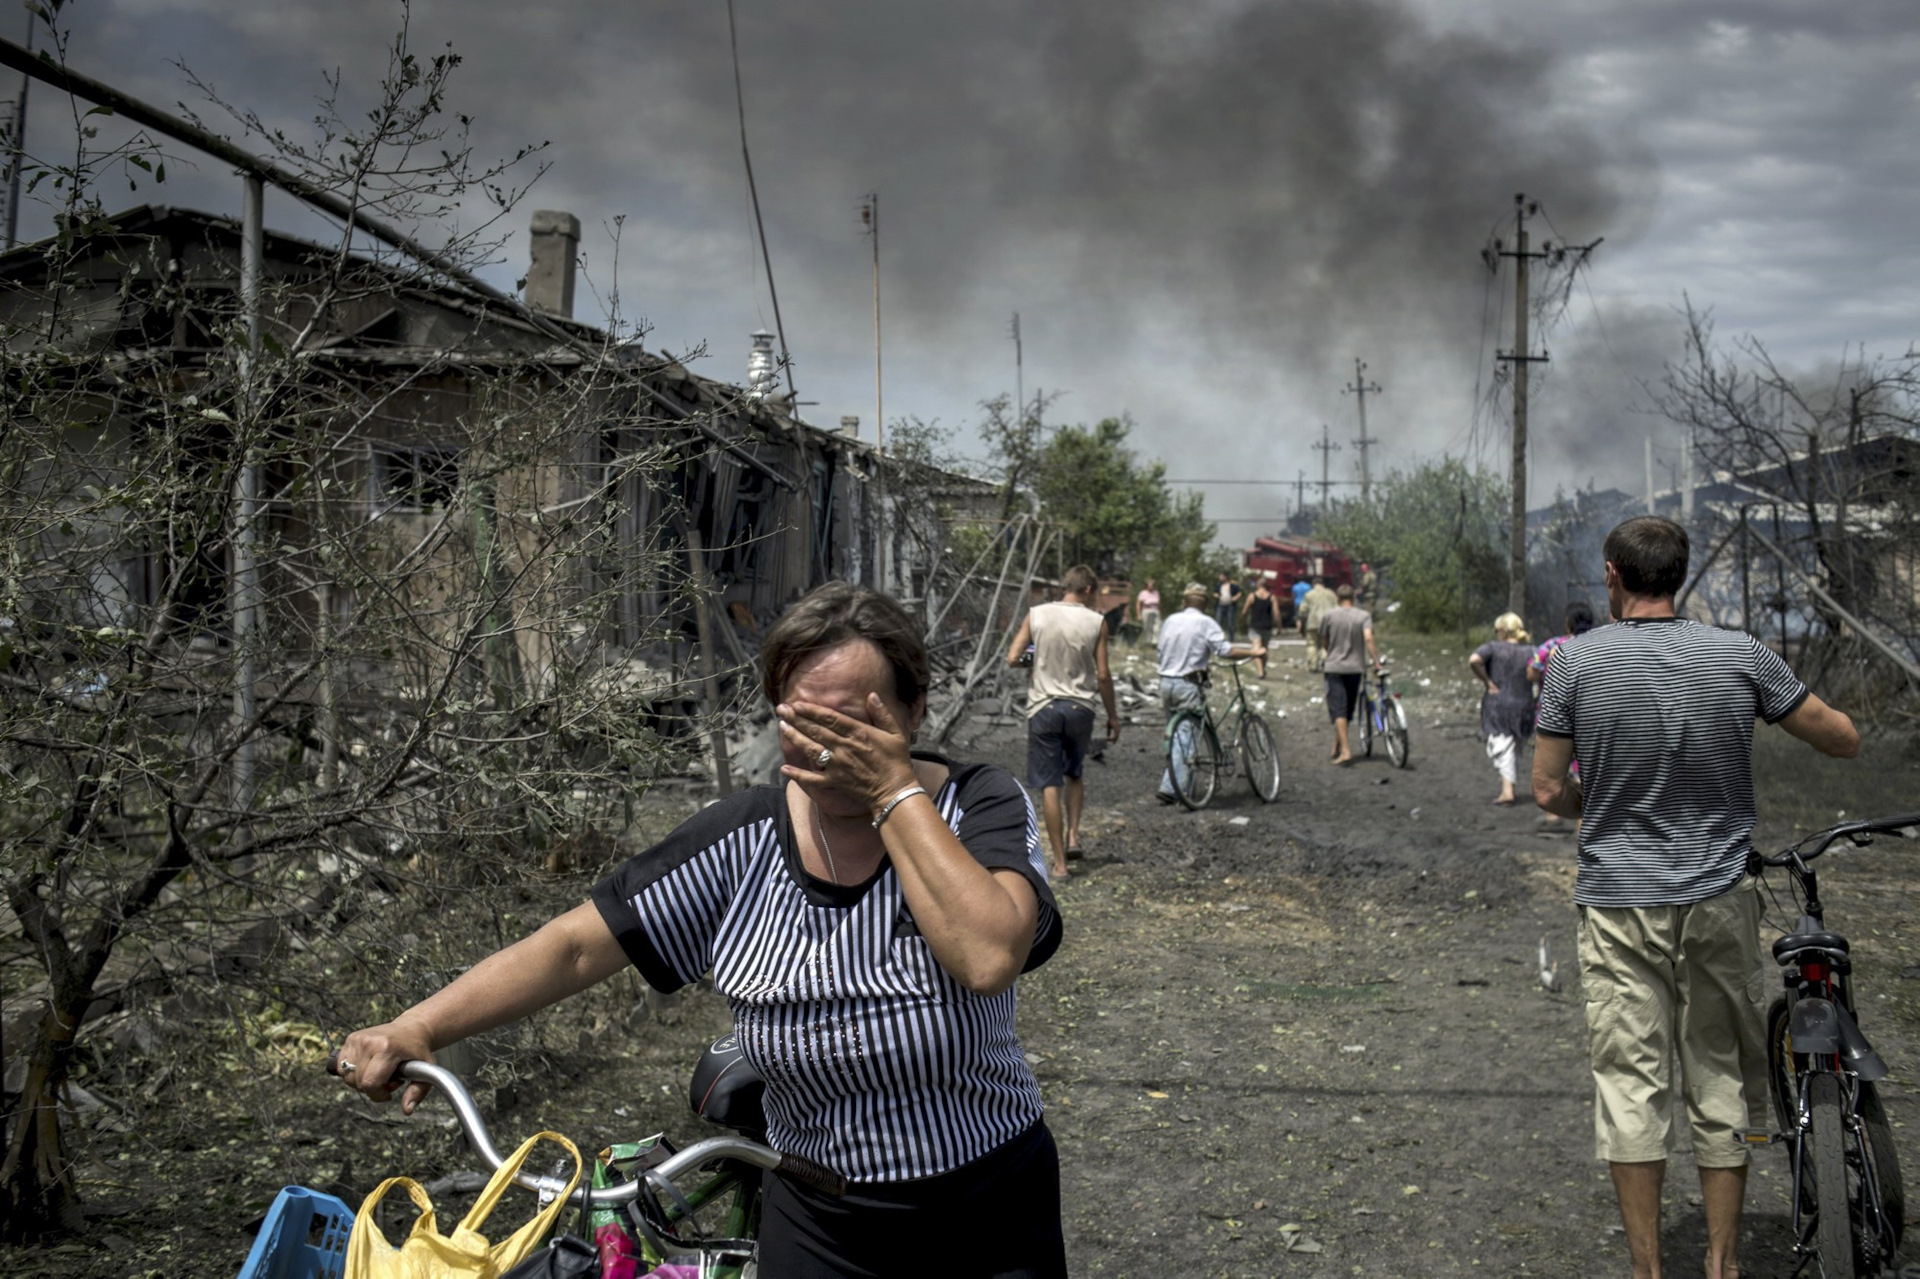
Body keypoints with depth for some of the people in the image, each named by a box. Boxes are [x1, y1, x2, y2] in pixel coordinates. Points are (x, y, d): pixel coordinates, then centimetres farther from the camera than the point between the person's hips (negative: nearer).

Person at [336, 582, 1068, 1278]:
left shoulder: (980, 806, -14)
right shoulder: (744, 841, -8)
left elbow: (989, 957, -33)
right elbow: (576, 946, -9)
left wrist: (894, 793, -28)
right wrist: (417, 1029, -20)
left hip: (990, 1217, -1)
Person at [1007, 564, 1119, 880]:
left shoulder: (1036, 616, -2)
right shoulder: (1096, 622, -3)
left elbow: (1012, 659, -5)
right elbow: (1103, 675, -2)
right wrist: (1113, 715, 9)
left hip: (1043, 708, -1)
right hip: (1079, 707, 1)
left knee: (1049, 785, 1)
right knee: (1075, 774, 26)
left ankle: (1059, 862, 1)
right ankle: (1073, 835, 13)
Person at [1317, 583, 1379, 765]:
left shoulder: (1329, 616, -1)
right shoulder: (1364, 616, -3)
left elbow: (1323, 642, 8)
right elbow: (1368, 639, -16)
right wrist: (1376, 662, -13)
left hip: (1334, 667, -1)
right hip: (1355, 666, 1)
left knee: (1338, 709, -5)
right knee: (1348, 709, 15)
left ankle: (1345, 750, -17)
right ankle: (1337, 747, 25)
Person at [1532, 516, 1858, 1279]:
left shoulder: (1577, 663, -7)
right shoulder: (1741, 656, -5)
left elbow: (1547, 793, -5)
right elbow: (1844, 741, 4)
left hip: (1619, 905, -1)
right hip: (1721, 901, 2)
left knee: (1630, 1086, 4)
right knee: (1722, 1081, 13)